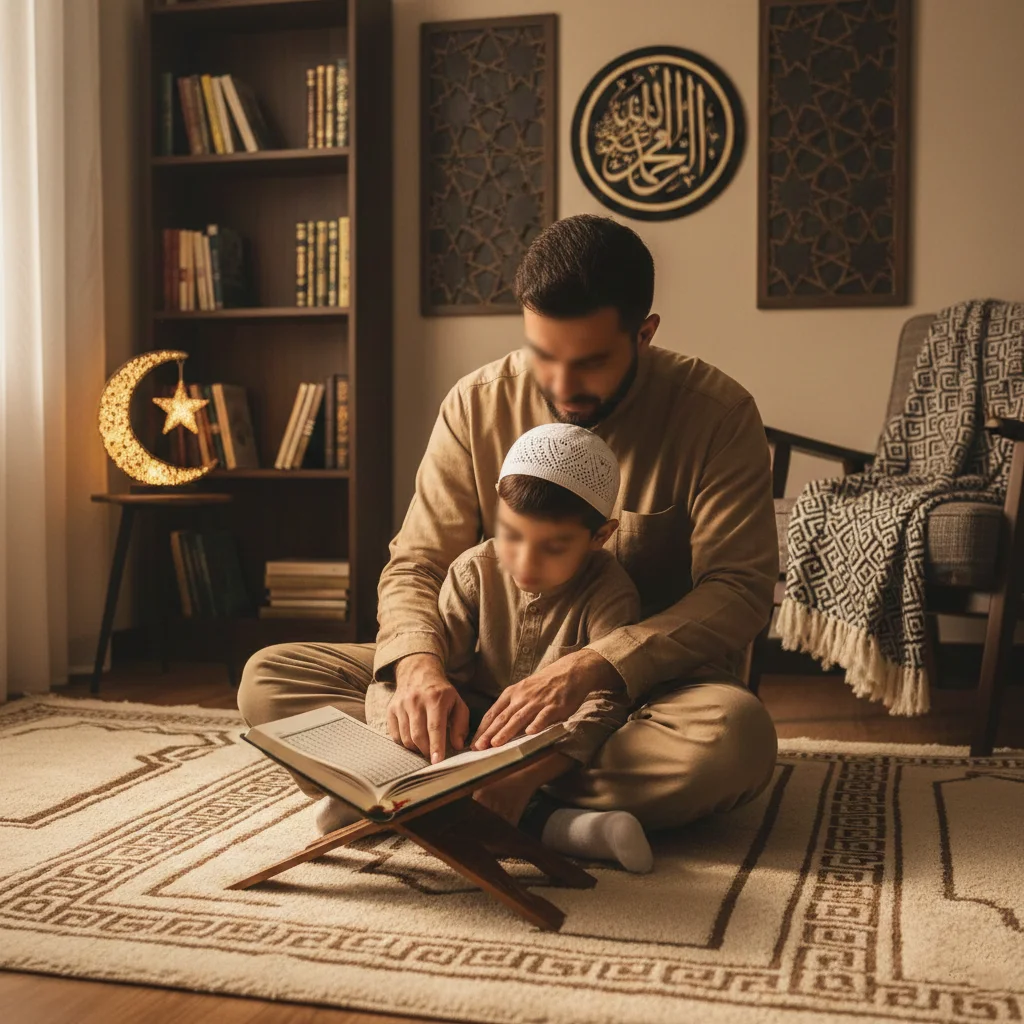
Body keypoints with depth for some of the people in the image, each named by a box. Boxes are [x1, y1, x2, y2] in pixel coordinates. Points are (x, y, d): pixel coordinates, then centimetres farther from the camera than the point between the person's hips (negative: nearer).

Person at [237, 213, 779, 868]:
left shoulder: (717, 413, -10)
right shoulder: (478, 405, -2)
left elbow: (739, 588, -17)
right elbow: (416, 565, -2)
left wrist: (594, 668, -32)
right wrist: (420, 665, -25)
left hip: (644, 691, -3)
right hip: (492, 685, 3)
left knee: (737, 734, -38)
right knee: (268, 679, -13)